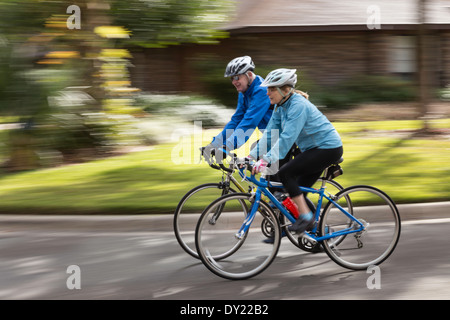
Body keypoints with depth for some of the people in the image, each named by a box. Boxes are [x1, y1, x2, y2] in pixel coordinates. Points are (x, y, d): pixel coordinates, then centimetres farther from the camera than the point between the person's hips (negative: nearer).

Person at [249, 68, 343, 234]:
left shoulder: (298, 105, -24)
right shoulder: (280, 106, 4)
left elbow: (287, 137, -31)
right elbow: (270, 133, 4)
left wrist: (266, 160, -37)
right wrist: (252, 156, -5)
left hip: (328, 148, -10)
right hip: (312, 148, 10)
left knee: (285, 172, -18)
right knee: (299, 191, 7)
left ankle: (306, 216, -13)